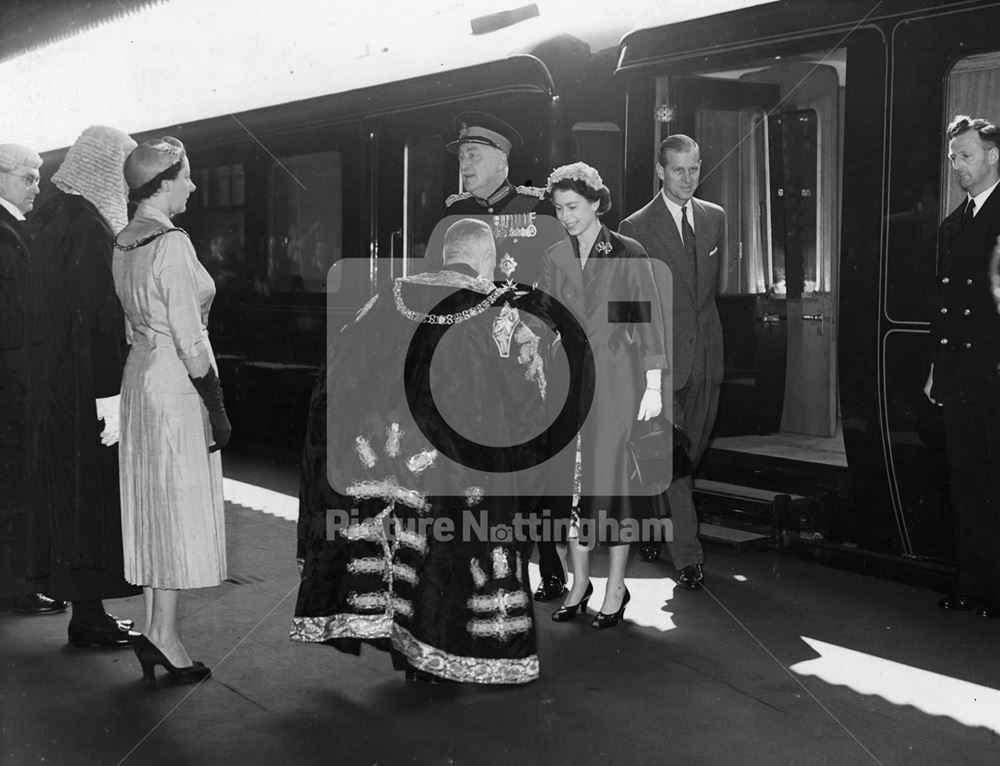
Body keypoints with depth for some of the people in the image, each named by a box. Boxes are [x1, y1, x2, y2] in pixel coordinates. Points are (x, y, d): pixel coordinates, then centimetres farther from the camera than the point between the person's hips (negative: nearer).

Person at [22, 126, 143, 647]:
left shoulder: (52, 217, 11)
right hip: (85, 383, -9)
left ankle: (85, 609, 22)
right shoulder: (89, 226, -17)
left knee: (69, 491, 13)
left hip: (53, 381, 9)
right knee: (90, 491, -1)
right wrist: (109, 395, -21)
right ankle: (89, 618, 8)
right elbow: (96, 316, -22)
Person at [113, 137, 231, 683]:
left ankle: (157, 631, 17)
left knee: (155, 510, 11)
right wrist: (216, 406, -13)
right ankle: (163, 634, 1)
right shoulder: (172, 243, -17)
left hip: (139, 376, 9)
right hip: (176, 386, -9)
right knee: (181, 511, -2)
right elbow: (190, 337, -18)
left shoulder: (124, 243, 10)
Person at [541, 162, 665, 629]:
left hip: (615, 377, -3)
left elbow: (649, 321, -3)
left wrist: (654, 386, -7)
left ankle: (616, 589, 10)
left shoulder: (628, 255, -3)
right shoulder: (554, 258, 8)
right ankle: (579, 582, 17)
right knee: (573, 479, 4)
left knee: (613, 478, -2)